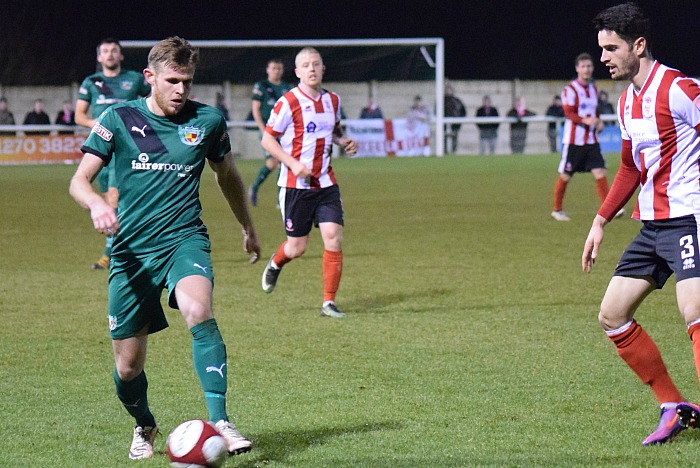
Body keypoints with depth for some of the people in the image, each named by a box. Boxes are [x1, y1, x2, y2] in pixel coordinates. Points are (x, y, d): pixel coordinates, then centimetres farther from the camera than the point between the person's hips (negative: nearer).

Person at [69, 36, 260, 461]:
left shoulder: (208, 120, 3)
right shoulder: (119, 119, -1)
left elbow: (228, 175, 22)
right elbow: (79, 180, -3)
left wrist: (248, 228, 33)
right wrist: (97, 203, -26)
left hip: (184, 238, -1)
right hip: (131, 249, 1)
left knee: (198, 310, -34)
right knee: (128, 366, 3)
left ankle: (220, 421, -35)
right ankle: (145, 428, 36)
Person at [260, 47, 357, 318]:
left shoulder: (332, 100, 8)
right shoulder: (289, 102, -10)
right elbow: (267, 139, -7)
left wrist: (343, 141, 4)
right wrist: (293, 163, -19)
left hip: (325, 183, 4)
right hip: (295, 184, -4)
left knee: (334, 239, -9)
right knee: (297, 248, 2)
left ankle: (329, 302, 0)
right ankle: (275, 264, 39)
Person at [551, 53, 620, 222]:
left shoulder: (593, 89, 15)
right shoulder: (570, 89, -7)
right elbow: (569, 113, -17)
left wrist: (598, 122, 7)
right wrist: (585, 120, -31)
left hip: (591, 140, 5)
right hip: (573, 140, -5)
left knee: (600, 173, -8)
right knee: (565, 176, 3)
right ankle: (557, 210, 18)